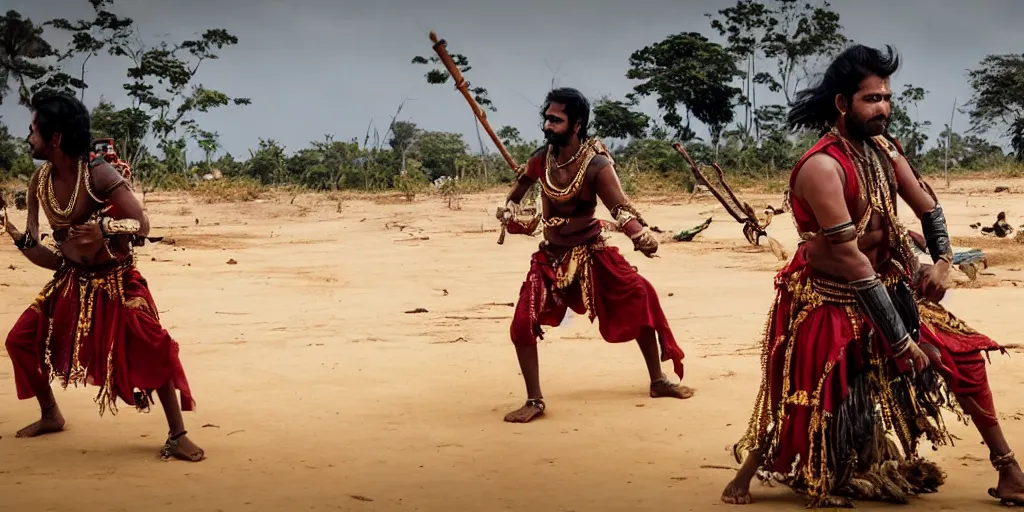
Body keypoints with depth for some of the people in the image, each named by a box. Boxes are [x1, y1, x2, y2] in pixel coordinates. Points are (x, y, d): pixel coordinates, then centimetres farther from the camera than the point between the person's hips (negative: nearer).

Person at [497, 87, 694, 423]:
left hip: (592, 254, -2)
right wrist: (510, 214, 0)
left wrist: (641, 235, -52)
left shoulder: (596, 165, -21)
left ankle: (658, 381, 17)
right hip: (551, 256, 2)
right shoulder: (541, 159, -7)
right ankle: (534, 401, 4)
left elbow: (620, 208, -33)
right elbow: (520, 186, 16)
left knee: (641, 300, -3)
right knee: (523, 325, -10)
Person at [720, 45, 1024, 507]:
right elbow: (850, 259, -28)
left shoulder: (883, 148, -3)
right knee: (809, 400, -4)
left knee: (962, 352, 4)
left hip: (888, 282, 7)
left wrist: (942, 259, -8)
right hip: (828, 300, -7)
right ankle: (746, 477, 19)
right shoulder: (822, 167, -27)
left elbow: (926, 206, 11)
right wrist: (899, 339, -27)